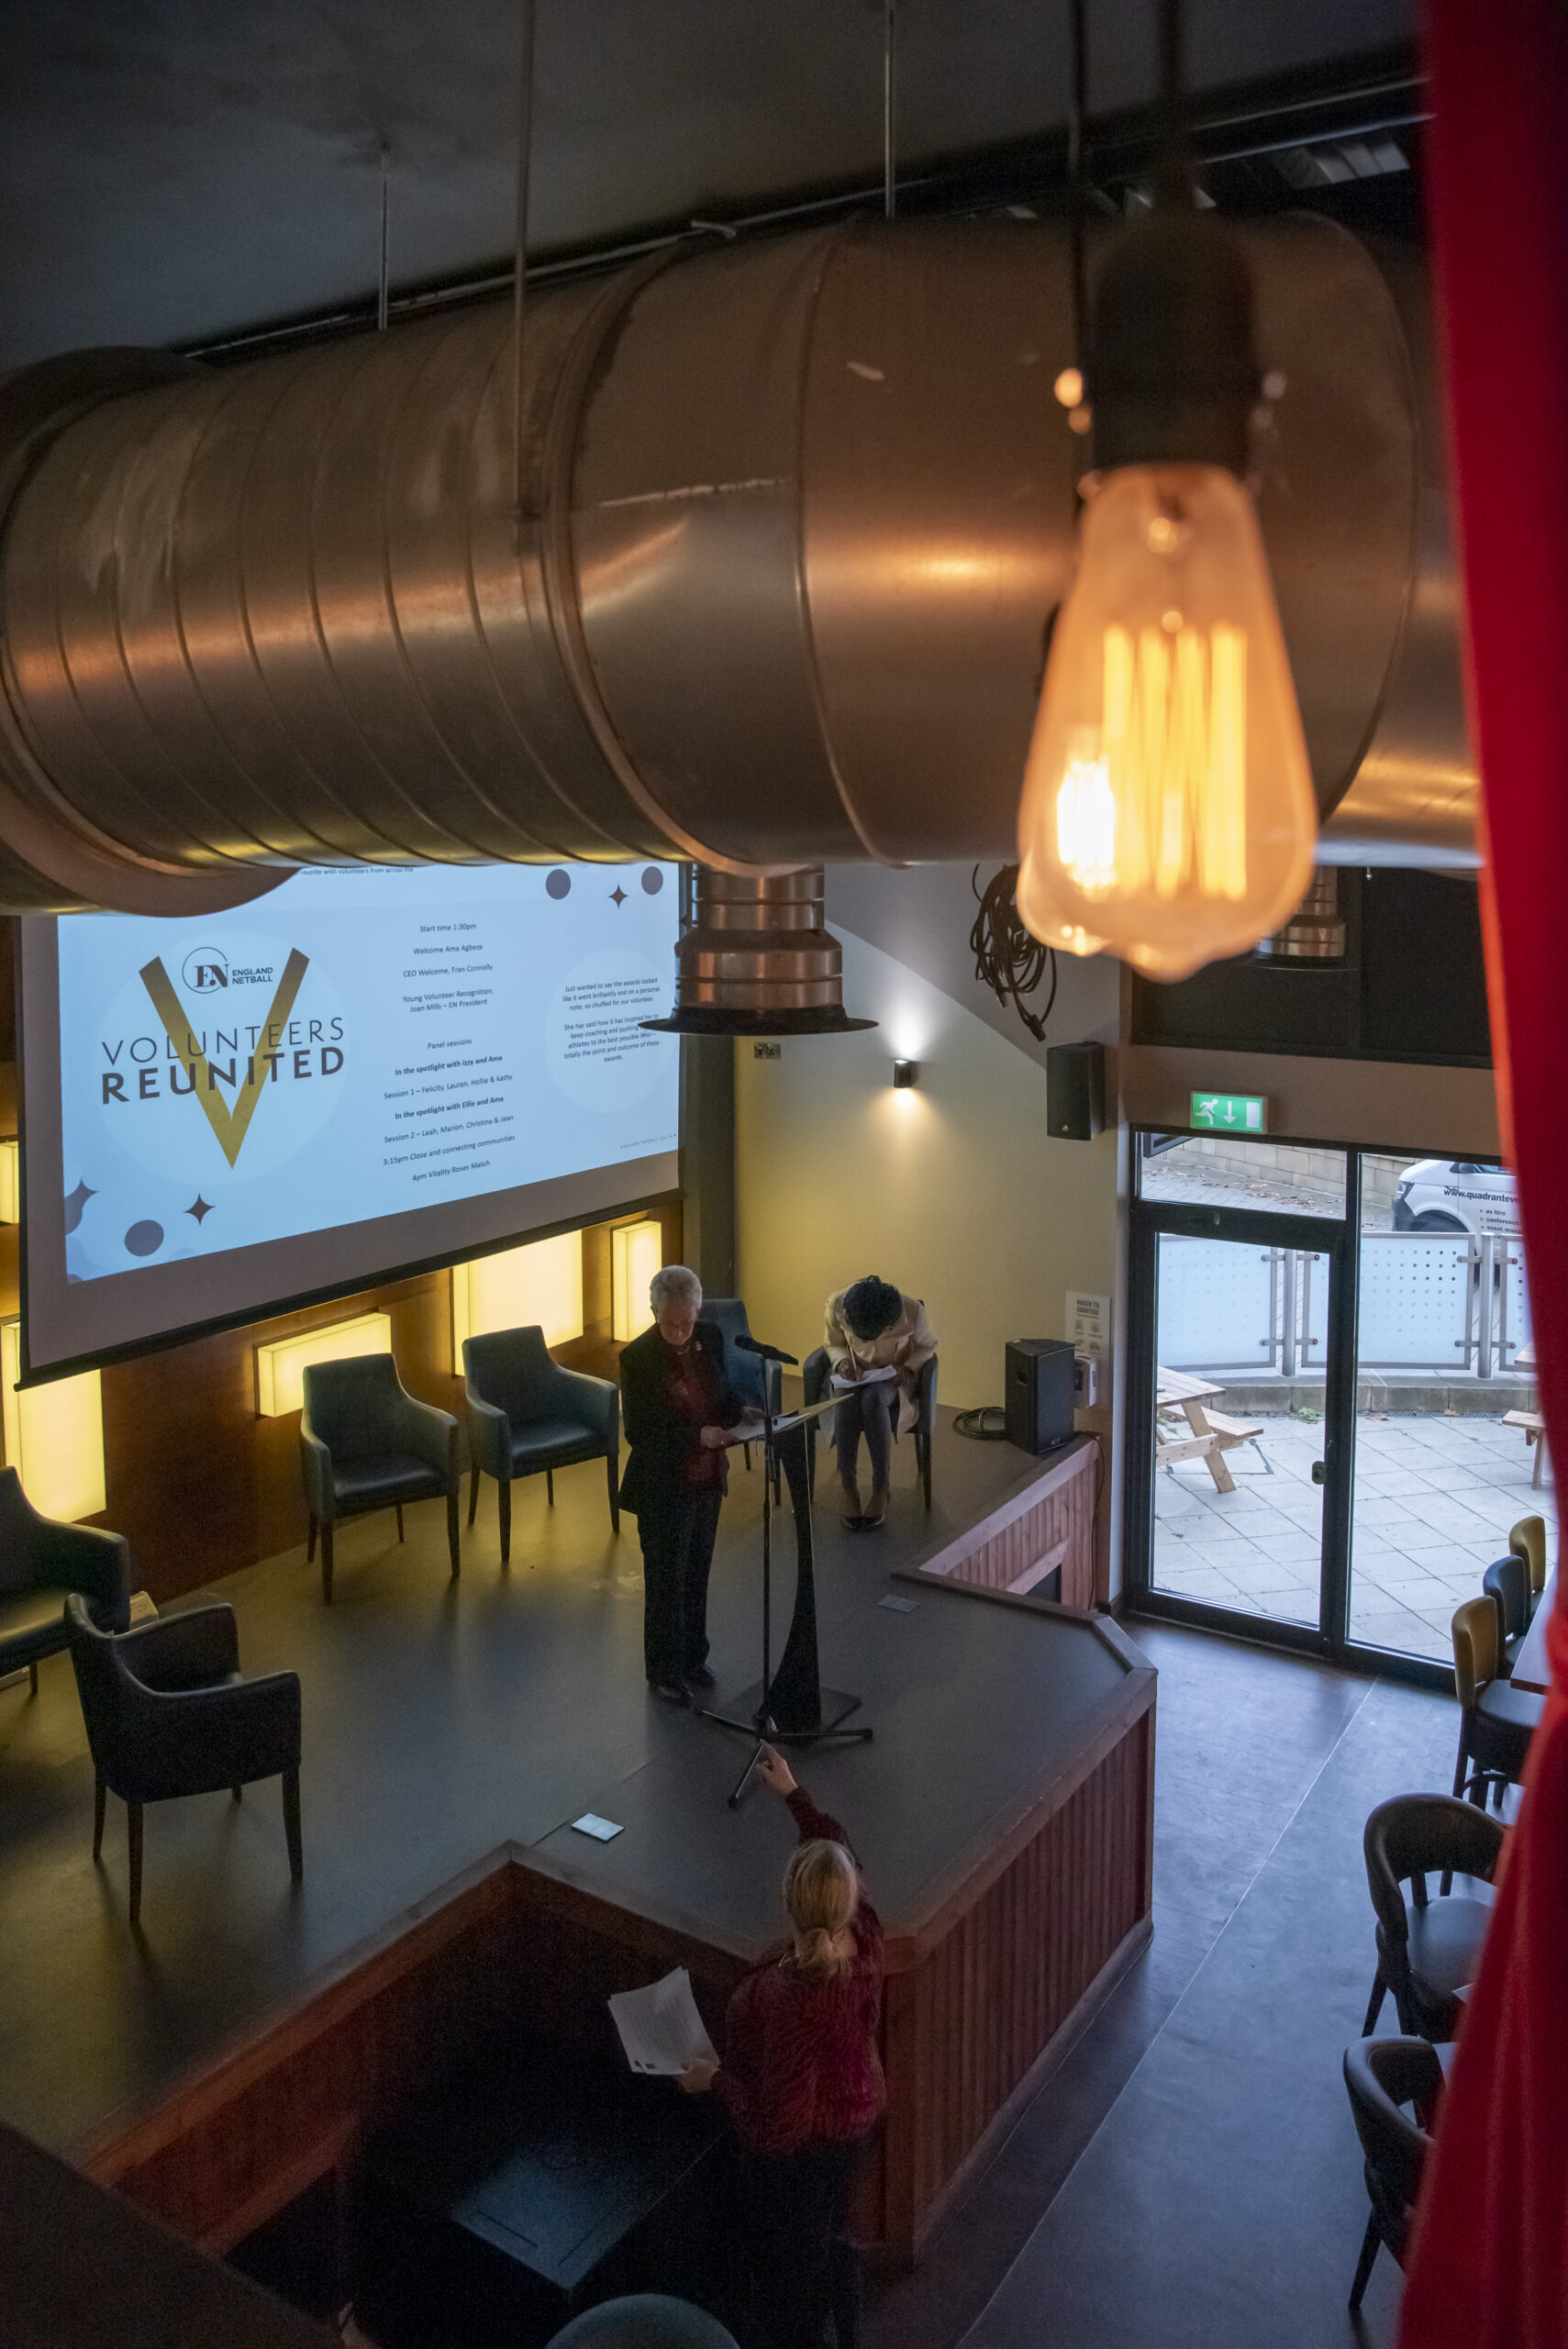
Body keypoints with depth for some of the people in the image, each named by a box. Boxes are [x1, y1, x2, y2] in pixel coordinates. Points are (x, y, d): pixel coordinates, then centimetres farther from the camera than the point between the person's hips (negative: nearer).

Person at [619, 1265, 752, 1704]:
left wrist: (736, 1417, -10)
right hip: (663, 1486, -5)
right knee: (666, 1580, 8)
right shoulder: (637, 1357, -20)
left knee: (697, 1573, 19)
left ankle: (693, 1658, 37)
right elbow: (638, 1432, -19)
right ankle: (665, 1671, 26)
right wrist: (697, 1436, -27)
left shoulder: (710, 1338, -4)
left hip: (707, 1478, 5)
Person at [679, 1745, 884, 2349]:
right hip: (854, 2116, 7)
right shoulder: (864, 1933, -24)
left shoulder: (792, 2000, -43)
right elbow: (837, 1850, -2)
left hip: (799, 2147, -7)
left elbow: (778, 2124, -33)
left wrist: (716, 2079, -18)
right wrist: (793, 1792, 6)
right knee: (830, 2235, 34)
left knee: (788, 2266, 22)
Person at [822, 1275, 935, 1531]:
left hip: (894, 1378, -1)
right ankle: (849, 1488, -24)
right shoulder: (836, 1306, -20)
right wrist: (842, 1361, -21)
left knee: (872, 1399, -37)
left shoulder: (912, 1311, -24)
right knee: (846, 1400, -35)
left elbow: (928, 1345, -2)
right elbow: (833, 1345, 1)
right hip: (856, 1375, 1)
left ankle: (881, 1489, -26)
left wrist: (908, 1367, -20)